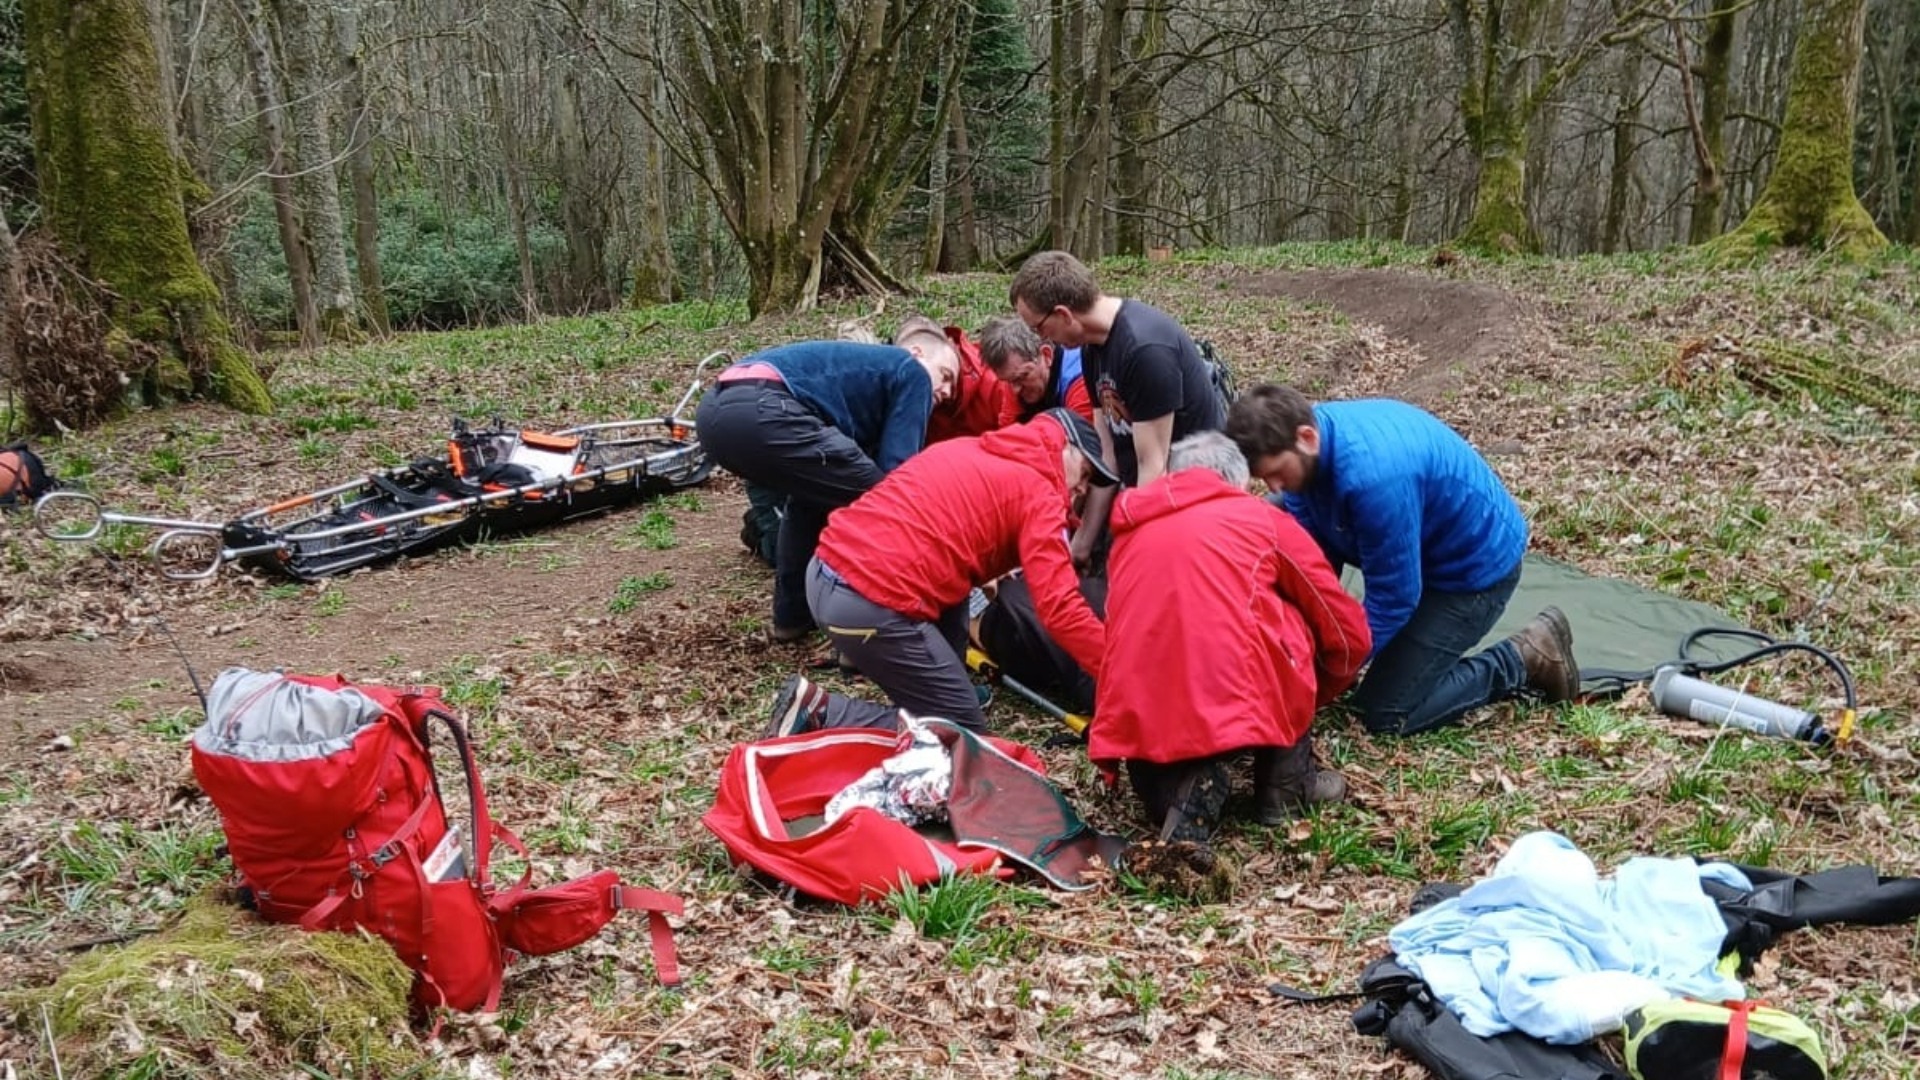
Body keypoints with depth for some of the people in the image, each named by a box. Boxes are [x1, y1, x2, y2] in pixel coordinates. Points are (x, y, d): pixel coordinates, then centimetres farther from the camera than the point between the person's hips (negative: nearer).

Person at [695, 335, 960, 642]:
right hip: (761, 410, -10)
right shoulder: (912, 372, 15)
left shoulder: (865, 365, 38)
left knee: (815, 492, 32)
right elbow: (896, 469, 6)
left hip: (715, 408, 10)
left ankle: (792, 615, 33)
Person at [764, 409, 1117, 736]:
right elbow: (1059, 607, -7)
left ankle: (947, 683, 23)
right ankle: (819, 714, -3)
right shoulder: (1038, 492, 1)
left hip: (823, 573, 9)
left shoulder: (969, 450, 23)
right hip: (872, 605, -9)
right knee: (963, 726, 6)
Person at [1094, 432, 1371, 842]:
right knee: (1292, 623, 26)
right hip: (1236, 706, -3)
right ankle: (1286, 784, 24)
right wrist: (1311, 699, 43)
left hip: (1134, 721, 4)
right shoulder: (1263, 518, 17)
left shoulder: (1132, 532, 25)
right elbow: (1349, 634, 25)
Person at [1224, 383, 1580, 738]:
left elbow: (1392, 598, -28)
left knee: (1385, 714, -8)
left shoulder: (1372, 475, -38)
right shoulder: (1309, 447, -13)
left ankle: (1525, 658, 5)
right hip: (1428, 549, 8)